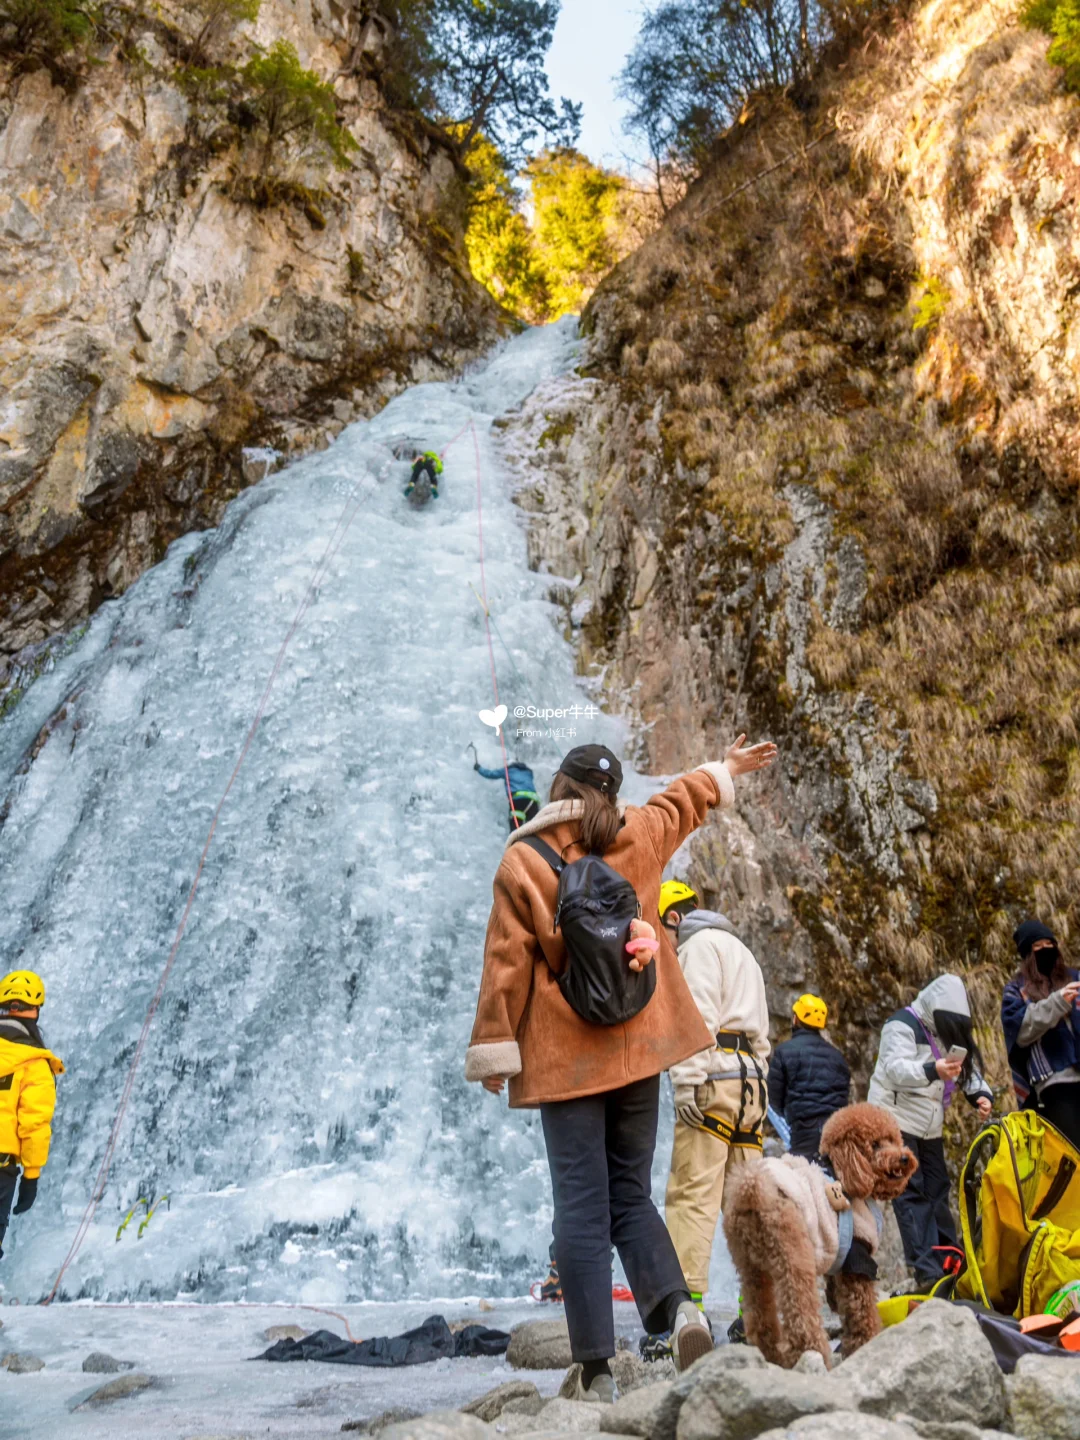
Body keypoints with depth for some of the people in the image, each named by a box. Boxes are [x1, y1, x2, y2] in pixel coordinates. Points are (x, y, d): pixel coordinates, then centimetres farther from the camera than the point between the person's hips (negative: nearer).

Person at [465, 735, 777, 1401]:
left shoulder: (522, 861, -8)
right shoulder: (640, 838, 2)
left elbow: (508, 962, -7)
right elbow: (682, 800, 23)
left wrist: (494, 1048, 1)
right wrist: (724, 770, 43)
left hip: (564, 1055, -3)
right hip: (637, 1046, 4)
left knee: (582, 1208, 1)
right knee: (631, 1193, 15)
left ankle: (598, 1370, 1)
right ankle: (675, 1301, -6)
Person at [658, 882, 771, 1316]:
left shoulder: (700, 943, 1)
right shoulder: (740, 951, 30)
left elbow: (699, 1016, -14)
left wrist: (687, 1082, -19)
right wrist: (756, 1086, 22)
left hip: (715, 1075, -9)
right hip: (750, 1077, 10)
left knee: (692, 1193, -11)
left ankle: (685, 1295, -14)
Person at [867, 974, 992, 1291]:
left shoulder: (949, 1031, 11)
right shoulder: (903, 1025, -15)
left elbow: (970, 1068, 10)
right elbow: (896, 1069, -28)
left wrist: (981, 1095, -11)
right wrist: (932, 1070, -46)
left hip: (929, 1126, 8)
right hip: (895, 1120, -8)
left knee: (937, 1192, 9)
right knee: (910, 1194, -10)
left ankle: (949, 1263, 15)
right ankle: (926, 1271, -12)